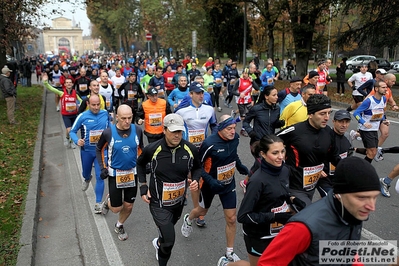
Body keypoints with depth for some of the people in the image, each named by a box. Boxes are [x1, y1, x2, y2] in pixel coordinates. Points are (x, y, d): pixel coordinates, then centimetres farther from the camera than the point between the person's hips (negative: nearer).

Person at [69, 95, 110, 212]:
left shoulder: (105, 114, -6)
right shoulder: (82, 116, -12)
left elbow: (109, 129, 10)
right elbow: (72, 131, -5)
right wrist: (77, 141, -24)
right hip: (87, 151, 1)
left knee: (100, 177, -6)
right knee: (85, 173, 23)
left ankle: (98, 203, 4)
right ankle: (87, 179, 62)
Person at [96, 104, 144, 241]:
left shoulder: (137, 130, -9)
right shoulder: (108, 132, -16)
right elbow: (99, 149, 2)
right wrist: (103, 168, -7)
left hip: (132, 174, 2)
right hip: (115, 174, -2)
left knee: (128, 207, 13)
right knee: (116, 209, 5)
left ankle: (119, 226, 43)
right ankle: (108, 200, 40)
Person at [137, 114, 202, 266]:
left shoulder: (190, 149, -15)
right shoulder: (152, 149, -20)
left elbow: (197, 167, 5)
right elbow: (140, 164, 2)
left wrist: (195, 180, -15)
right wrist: (143, 187, -2)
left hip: (179, 201, 4)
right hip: (159, 203, -3)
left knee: (167, 231, 28)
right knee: (169, 241, -8)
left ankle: (159, 243, 63)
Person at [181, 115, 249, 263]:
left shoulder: (235, 138, -12)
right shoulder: (210, 144, -30)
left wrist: (239, 165, -2)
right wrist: (210, 181, -30)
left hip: (228, 183, 4)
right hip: (211, 184, -4)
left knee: (231, 219, 5)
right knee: (202, 211, 22)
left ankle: (230, 253, 25)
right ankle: (188, 220, 58)